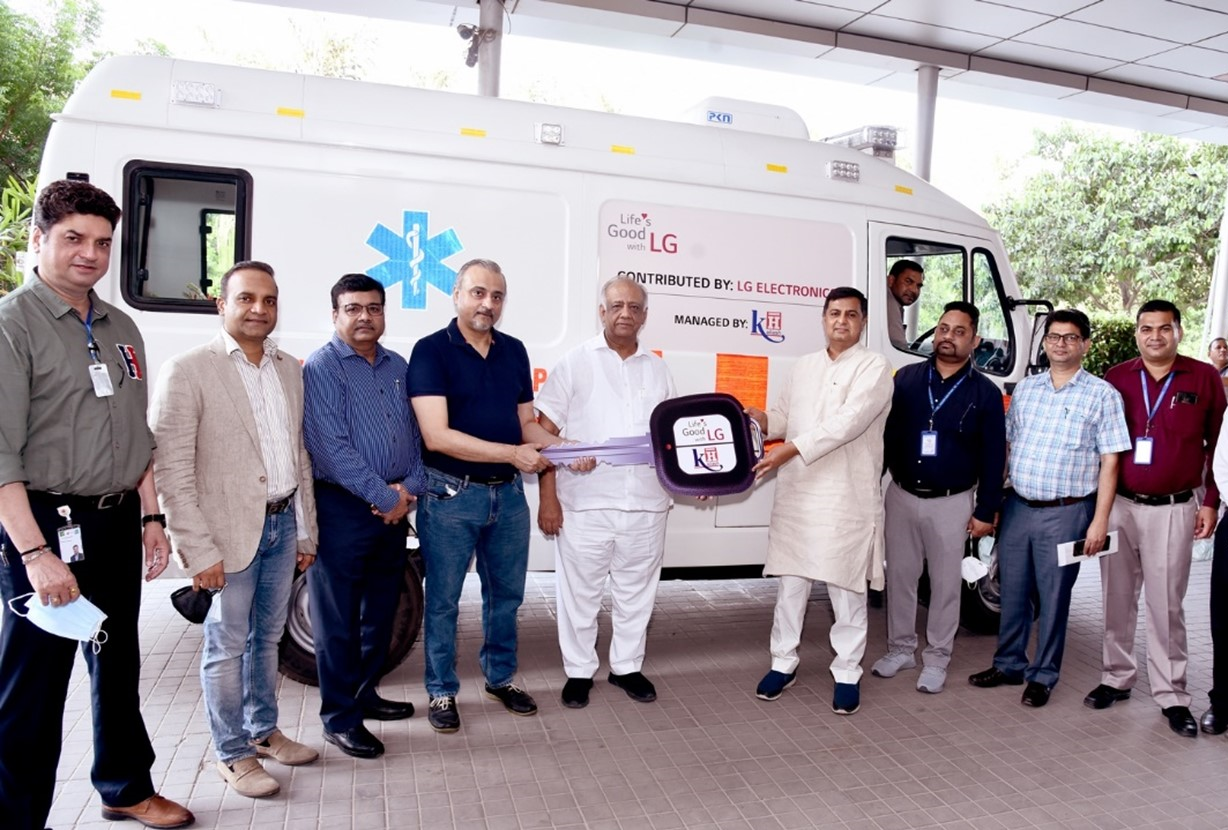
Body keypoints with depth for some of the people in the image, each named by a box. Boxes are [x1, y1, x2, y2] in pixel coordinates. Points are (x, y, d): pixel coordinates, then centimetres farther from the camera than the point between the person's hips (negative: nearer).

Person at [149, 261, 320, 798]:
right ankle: (233, 755, 23)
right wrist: (198, 550, -16)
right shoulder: (187, 371, -11)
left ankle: (263, 732, 36)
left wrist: (306, 530, 12)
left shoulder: (289, 370, 8)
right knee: (227, 646, 7)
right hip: (229, 531, -6)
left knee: (267, 637, 18)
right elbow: (171, 470, -13)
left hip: (283, 523, 6)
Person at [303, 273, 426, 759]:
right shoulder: (322, 368, -7)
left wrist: (409, 488, -6)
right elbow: (331, 448, -17)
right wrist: (384, 497, -16)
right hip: (343, 507, -6)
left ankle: (365, 694, 33)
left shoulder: (398, 367, 12)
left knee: (381, 610, 16)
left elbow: (418, 435, 11)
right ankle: (340, 719, 14)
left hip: (395, 507, 7)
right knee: (338, 618, 2)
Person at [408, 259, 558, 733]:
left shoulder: (514, 351, 7)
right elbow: (436, 436, -19)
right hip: (451, 496, -5)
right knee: (443, 599, 8)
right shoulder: (431, 351, -10)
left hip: (508, 493, 5)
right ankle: (442, 692, 25)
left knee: (506, 593, 17)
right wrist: (512, 453, -23)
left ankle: (501, 678, 36)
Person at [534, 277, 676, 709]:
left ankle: (627, 666, 31)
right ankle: (579, 671, 24)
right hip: (585, 502, -3)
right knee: (580, 592, 8)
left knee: (636, 592, 14)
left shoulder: (657, 369, 11)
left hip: (646, 503, 4)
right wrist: (547, 496, -10)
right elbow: (546, 432, -4)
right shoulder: (576, 361, -1)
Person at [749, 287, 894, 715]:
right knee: (790, 582, 12)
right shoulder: (803, 367, 15)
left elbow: (847, 422, -18)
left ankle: (847, 673, 19)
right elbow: (782, 417, 18)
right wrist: (759, 419, -5)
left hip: (847, 498, -5)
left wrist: (789, 450, -25)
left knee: (846, 589, 5)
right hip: (795, 494, 5)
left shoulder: (874, 367, -5)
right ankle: (784, 662, 25)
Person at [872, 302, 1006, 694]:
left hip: (951, 503, -2)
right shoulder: (906, 378, 1)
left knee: (945, 583, 8)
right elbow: (886, 435, 3)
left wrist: (986, 510, -6)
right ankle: (901, 648, 28)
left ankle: (937, 658, 23)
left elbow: (993, 457, -3)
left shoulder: (985, 393, -4)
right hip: (901, 496, 2)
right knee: (900, 575, 12)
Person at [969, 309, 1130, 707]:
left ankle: (1043, 675, 21)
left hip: (1066, 513, -4)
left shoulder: (1102, 395, -3)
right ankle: (1009, 663, 29)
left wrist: (1100, 520, -11)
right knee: (1013, 592, 13)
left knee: (1053, 597, 6)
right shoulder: (1026, 388, 10)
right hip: (1017, 507, 4)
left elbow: (1109, 462, -6)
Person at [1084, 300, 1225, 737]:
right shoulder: (1115, 378, 3)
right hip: (1118, 505, 2)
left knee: (1166, 605, 3)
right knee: (1117, 598, 11)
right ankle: (1117, 677, 24)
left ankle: (1171, 694, 14)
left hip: (1173, 510, -2)